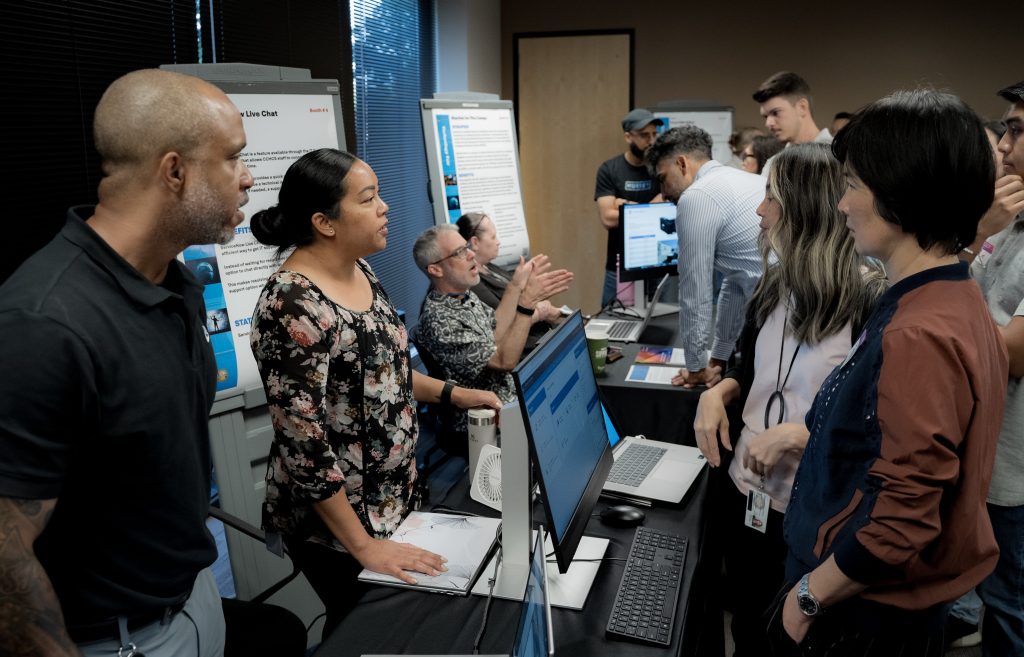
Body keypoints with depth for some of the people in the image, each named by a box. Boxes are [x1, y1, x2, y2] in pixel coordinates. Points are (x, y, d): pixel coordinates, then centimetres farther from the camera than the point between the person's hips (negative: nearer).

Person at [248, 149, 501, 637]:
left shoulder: (360, 273, 0)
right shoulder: (293, 306, -27)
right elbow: (302, 444, -26)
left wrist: (451, 393, 6)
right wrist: (364, 546, -21)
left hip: (391, 497, 8)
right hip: (333, 519, -8)